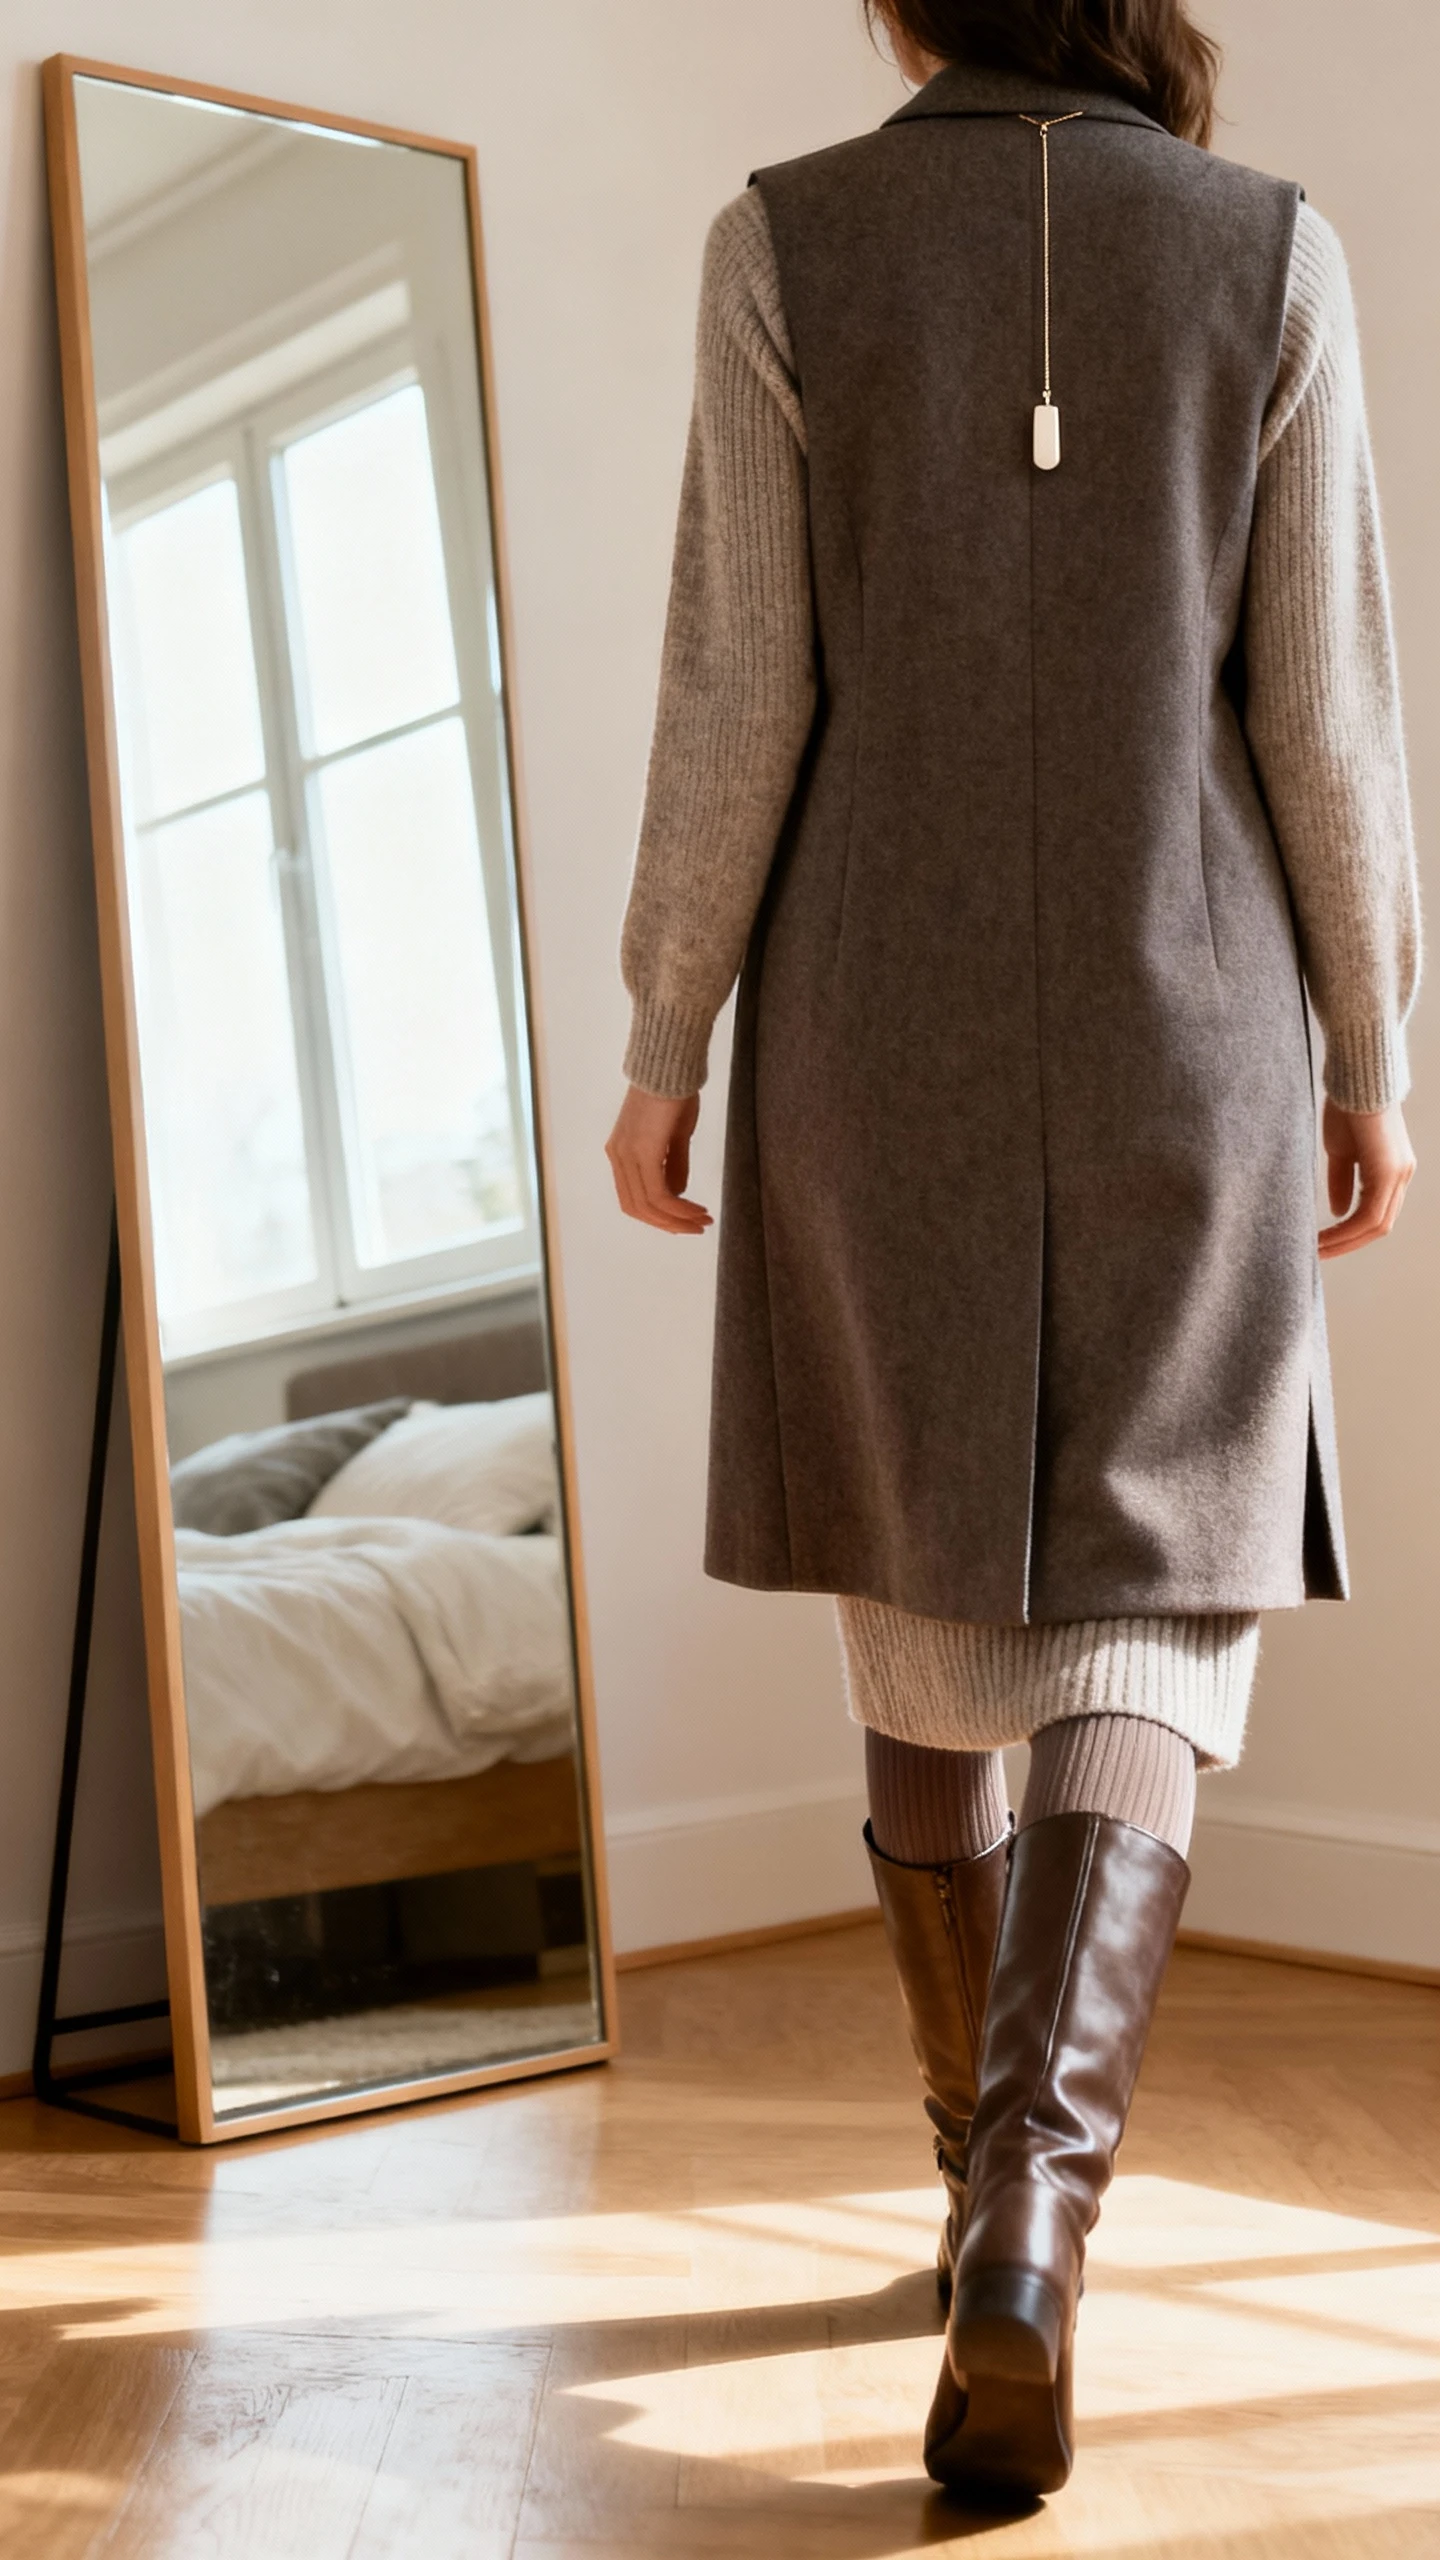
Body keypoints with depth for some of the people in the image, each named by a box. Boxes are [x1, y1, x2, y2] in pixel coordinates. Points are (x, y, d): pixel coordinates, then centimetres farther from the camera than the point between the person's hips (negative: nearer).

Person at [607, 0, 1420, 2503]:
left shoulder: (786, 245, 0)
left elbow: (741, 691, -5)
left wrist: (661, 1040, 3)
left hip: (882, 1032, 1)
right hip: (1177, 1046, 0)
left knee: (924, 1600, 15)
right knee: (1142, 1642, 1)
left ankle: (995, 2174, 27)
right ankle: (1032, 2215, -21)